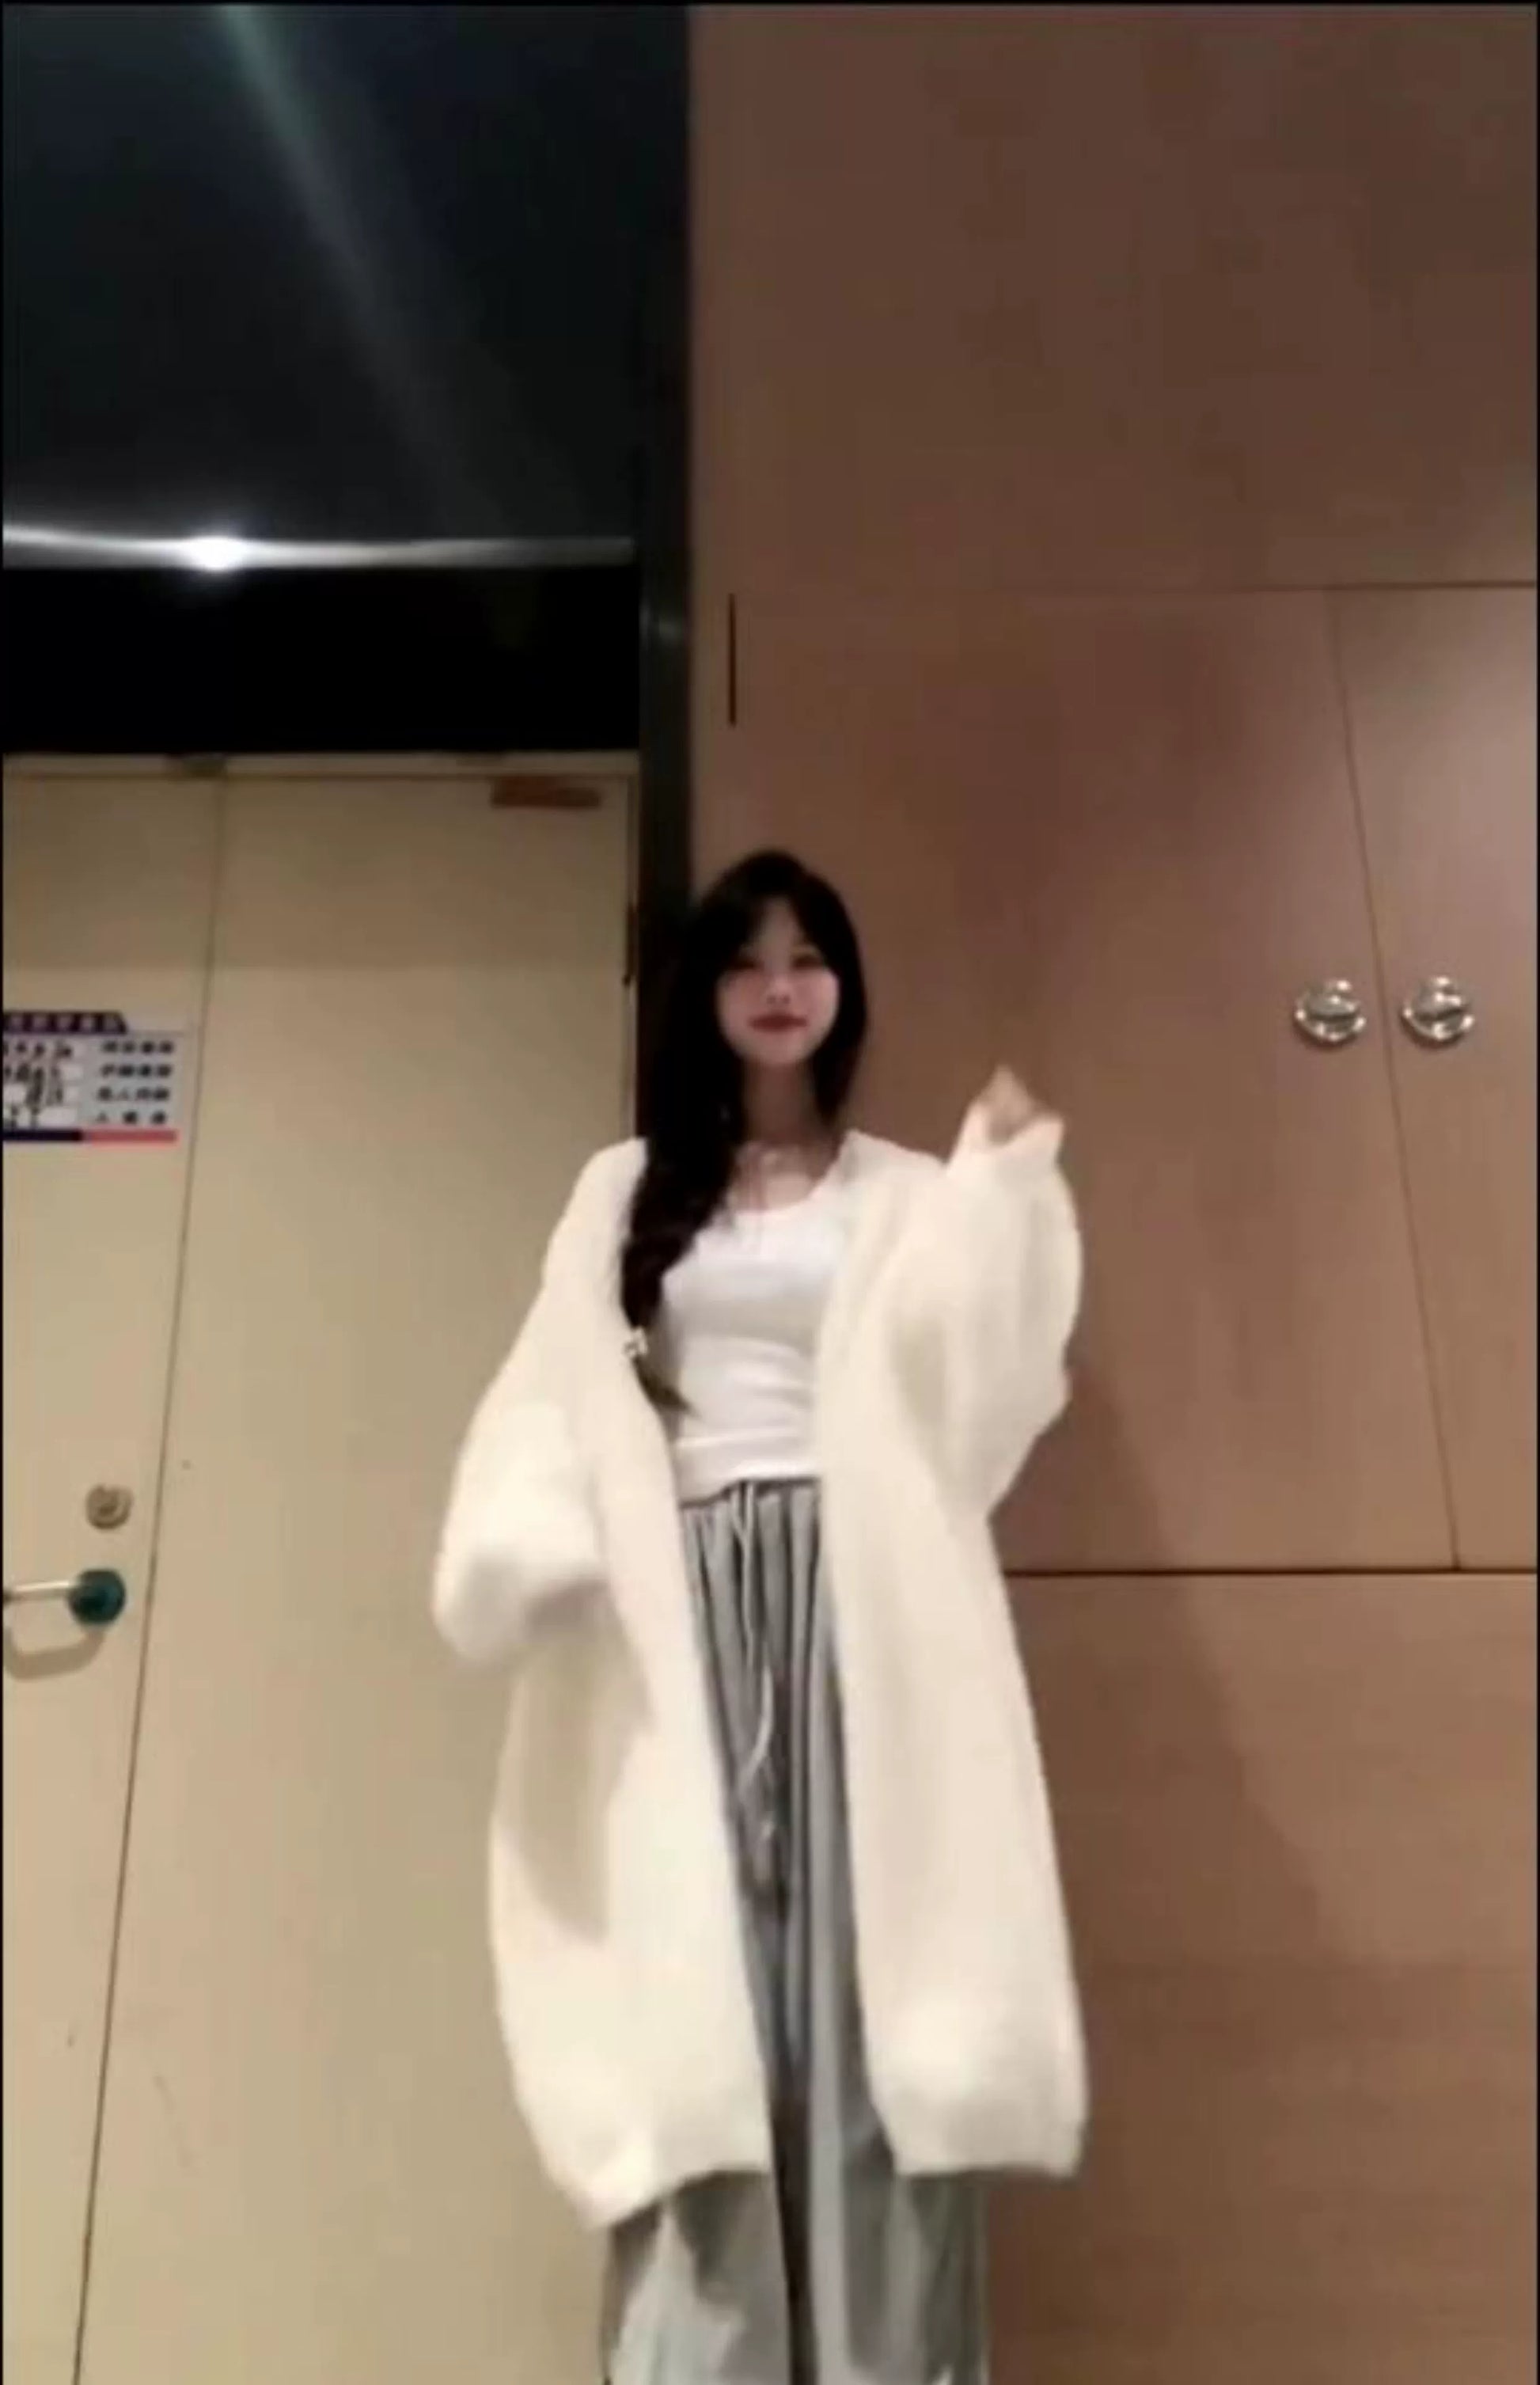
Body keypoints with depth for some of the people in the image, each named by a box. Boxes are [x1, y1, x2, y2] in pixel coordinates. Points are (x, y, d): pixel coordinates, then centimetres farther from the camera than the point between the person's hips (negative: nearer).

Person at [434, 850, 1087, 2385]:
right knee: (699, 1978, -4)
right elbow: (563, 1403, 6)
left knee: (867, 1962, -4)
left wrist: (1009, 1186, -7)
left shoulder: (909, 1195, 14)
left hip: (861, 1595, 0)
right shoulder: (629, 1192, 17)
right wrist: (528, 1555, -12)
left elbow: (974, 1380, 0)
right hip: (689, 1607, 1)